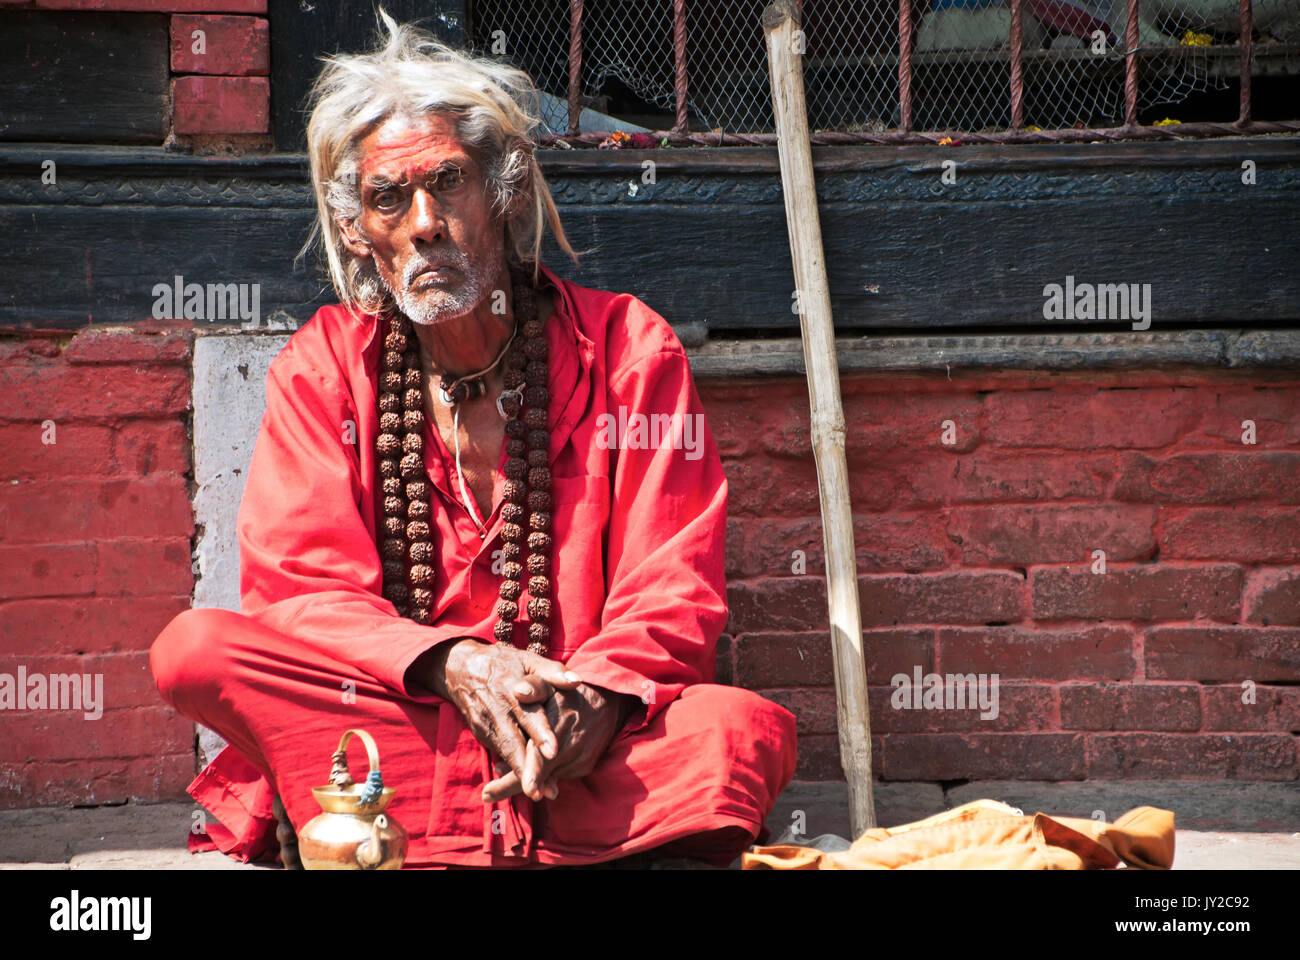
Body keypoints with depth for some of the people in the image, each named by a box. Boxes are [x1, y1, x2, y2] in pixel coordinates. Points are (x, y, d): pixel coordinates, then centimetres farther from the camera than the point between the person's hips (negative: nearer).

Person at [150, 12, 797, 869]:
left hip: (594, 733, -1)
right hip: (387, 709, 1)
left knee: (748, 732, -31)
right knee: (194, 648, -26)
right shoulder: (322, 367, 7)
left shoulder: (629, 350, 3)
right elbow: (300, 589, -4)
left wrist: (596, 701, -26)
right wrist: (451, 666, -24)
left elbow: (672, 597, -3)